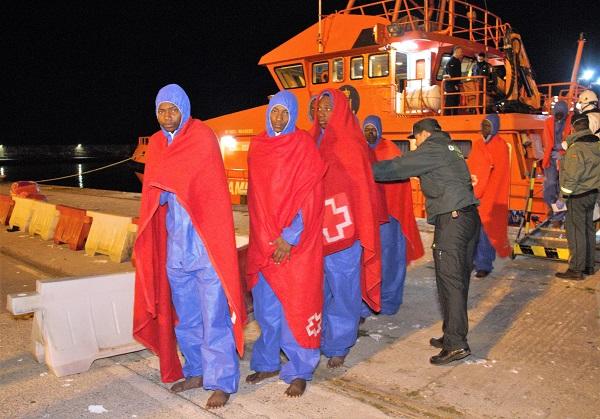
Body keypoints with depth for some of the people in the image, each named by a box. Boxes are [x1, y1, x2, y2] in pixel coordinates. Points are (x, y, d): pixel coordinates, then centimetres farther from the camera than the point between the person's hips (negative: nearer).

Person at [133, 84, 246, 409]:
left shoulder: (202, 137, -6)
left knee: (214, 315, -1)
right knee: (185, 314, 15)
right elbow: (154, 191, 13)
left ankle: (222, 382, 12)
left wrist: (165, 190, -8)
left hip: (205, 242, -6)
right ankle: (196, 371, 31)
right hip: (174, 244, 6)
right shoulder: (156, 144, 12)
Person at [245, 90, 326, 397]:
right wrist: (268, 237, 4)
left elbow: (310, 195, -10)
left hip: (297, 241, -4)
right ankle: (268, 363, 27)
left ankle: (299, 371, 13)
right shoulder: (257, 146, 9)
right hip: (263, 242, 5)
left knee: (296, 306, 0)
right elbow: (255, 196, 12)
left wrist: (289, 237, -14)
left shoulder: (303, 144, -4)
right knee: (266, 306, 12)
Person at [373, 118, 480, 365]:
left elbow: (397, 168, -10)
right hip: (468, 216, 10)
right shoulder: (449, 148, 23)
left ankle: (456, 344, -7)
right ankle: (453, 335, 20)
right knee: (458, 280, 12)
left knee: (449, 280, -8)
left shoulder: (432, 149, -5)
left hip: (451, 219, -10)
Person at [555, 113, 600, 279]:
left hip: (577, 195, -9)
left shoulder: (576, 147, -20)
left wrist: (566, 191, -10)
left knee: (575, 231, -4)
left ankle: (576, 269, 0)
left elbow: (572, 175, -20)